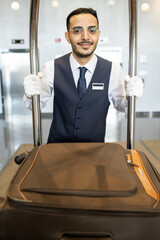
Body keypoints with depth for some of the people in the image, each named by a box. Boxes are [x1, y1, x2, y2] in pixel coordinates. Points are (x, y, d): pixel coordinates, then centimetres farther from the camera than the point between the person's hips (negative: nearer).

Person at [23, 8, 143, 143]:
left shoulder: (113, 70, -9)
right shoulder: (52, 68, -9)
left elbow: (120, 106, 5)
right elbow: (37, 105, 1)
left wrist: (131, 96, -15)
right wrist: (30, 94, -20)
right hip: (57, 144, 1)